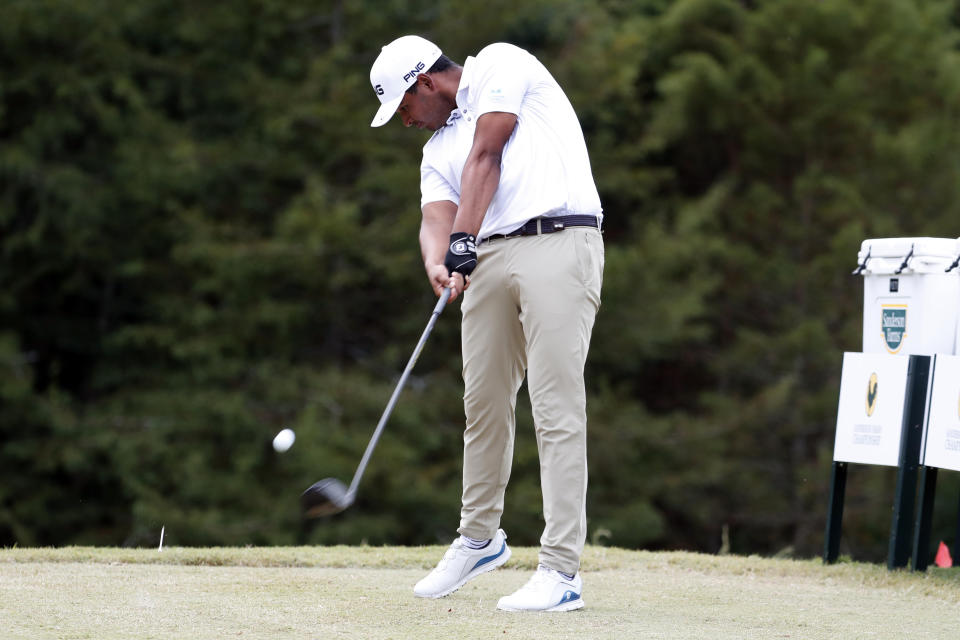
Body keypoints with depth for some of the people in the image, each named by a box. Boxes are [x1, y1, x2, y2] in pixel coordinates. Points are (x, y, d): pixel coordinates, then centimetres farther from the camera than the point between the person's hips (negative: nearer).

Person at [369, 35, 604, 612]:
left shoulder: (499, 66, 7)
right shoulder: (438, 151, 24)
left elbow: (486, 157, -5)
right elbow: (436, 217, 6)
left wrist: (464, 239, -14)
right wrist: (439, 263, -17)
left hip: (559, 240, -7)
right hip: (489, 258, 7)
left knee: (557, 409, -11)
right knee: (484, 403, 11)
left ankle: (561, 572, -14)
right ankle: (480, 539, 31)